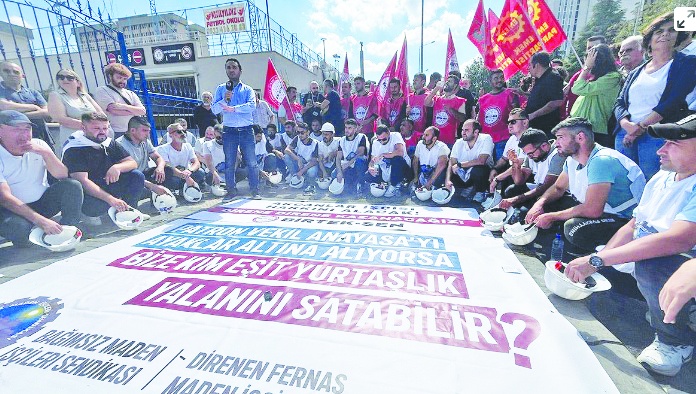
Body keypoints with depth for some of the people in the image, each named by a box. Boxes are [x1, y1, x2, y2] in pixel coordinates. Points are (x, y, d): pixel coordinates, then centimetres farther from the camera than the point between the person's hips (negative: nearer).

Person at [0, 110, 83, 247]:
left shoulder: (38, 145, -2)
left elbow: (63, 176, -9)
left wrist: (45, 152, -25)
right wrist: (41, 221, -35)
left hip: (42, 202, 4)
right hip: (14, 209, -4)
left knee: (73, 186, -20)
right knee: (17, 226, -35)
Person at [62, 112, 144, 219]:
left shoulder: (110, 143, 3)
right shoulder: (74, 150, -16)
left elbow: (133, 163, 1)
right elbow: (82, 181, -27)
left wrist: (117, 167, -24)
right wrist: (110, 199, -40)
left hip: (106, 186, 6)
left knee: (137, 176, -16)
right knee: (95, 206, -40)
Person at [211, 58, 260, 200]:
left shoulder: (247, 89, 8)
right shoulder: (221, 89, 11)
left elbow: (252, 105, -11)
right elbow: (214, 109, 3)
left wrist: (233, 108, -17)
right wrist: (225, 100, -13)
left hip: (246, 130, -1)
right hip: (229, 131, 1)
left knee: (251, 162, -2)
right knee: (229, 163, 4)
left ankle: (254, 190, 8)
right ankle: (231, 191, 15)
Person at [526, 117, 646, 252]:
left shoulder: (602, 160, -26)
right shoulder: (572, 159, 2)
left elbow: (592, 210, -33)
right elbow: (558, 188, 13)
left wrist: (552, 217, -22)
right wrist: (540, 203, -8)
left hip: (626, 219, -9)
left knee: (574, 228, -34)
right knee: (547, 204, 1)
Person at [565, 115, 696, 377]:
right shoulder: (661, 178, 4)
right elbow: (632, 226, 6)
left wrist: (596, 260, -35)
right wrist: (591, 265, -6)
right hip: (640, 257, 8)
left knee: (651, 264, -38)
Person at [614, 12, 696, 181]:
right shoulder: (636, 72, 20)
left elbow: (674, 101, -5)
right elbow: (620, 103, 11)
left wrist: (641, 126, -12)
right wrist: (627, 124, -9)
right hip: (626, 135, 4)